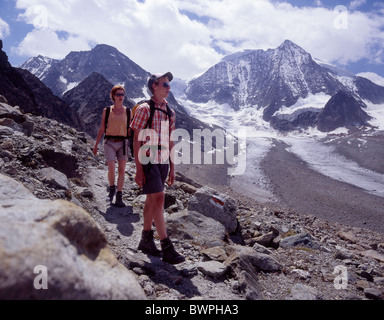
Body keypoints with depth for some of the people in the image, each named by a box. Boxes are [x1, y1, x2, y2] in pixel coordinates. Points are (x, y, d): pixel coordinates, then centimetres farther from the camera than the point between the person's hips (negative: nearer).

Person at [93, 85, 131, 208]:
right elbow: (101, 129, 9)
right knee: (111, 169, -12)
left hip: (123, 143, 1)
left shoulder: (128, 112, 6)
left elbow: (131, 130, 10)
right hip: (110, 143, -1)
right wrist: (96, 145, 7)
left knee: (122, 170, -4)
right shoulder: (106, 111, 6)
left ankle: (119, 198, 4)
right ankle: (112, 188, 18)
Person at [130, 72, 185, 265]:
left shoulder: (170, 113, 14)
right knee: (158, 198, -11)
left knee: (151, 200, 13)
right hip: (148, 160, -6)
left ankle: (146, 240, 25)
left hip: (163, 162, 7)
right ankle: (166, 248, -7)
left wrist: (172, 168, 14)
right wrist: (138, 169, -13)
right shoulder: (144, 109, -5)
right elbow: (137, 140, -8)